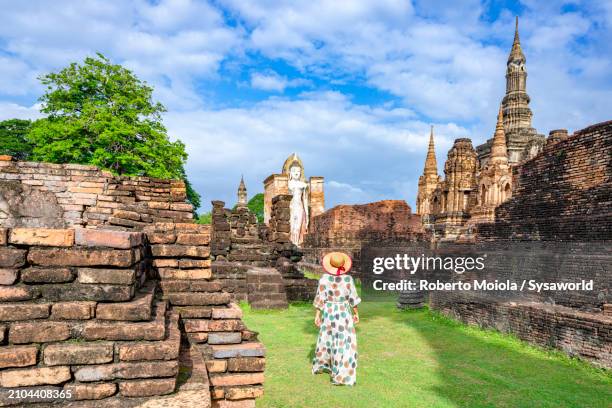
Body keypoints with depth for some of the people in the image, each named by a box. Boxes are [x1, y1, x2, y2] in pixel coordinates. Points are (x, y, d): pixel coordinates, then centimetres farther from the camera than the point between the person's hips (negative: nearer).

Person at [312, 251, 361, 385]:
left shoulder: (324, 279, -12)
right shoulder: (348, 279, -14)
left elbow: (320, 299, -8)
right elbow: (353, 299, -6)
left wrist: (317, 315, 1)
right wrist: (356, 313, 7)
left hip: (328, 313, 3)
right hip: (344, 313, -2)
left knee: (326, 337, 23)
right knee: (344, 343, 3)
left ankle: (320, 364, 41)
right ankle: (341, 375, 0)